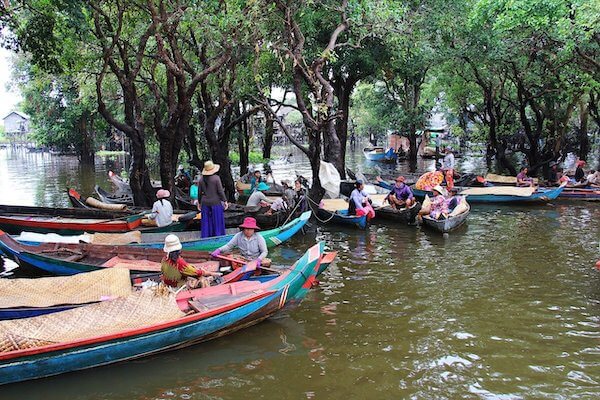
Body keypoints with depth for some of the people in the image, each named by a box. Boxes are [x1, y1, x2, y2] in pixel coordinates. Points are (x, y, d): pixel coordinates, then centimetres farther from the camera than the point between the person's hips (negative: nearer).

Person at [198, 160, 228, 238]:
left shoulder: (201, 179, 1)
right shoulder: (216, 178, -12)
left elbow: (199, 192, 7)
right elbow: (220, 191, -12)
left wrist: (200, 203, 18)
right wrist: (225, 201, -4)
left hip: (205, 203, 4)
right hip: (215, 203, -4)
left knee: (206, 222, 11)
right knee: (217, 221, 7)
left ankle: (206, 238, 17)